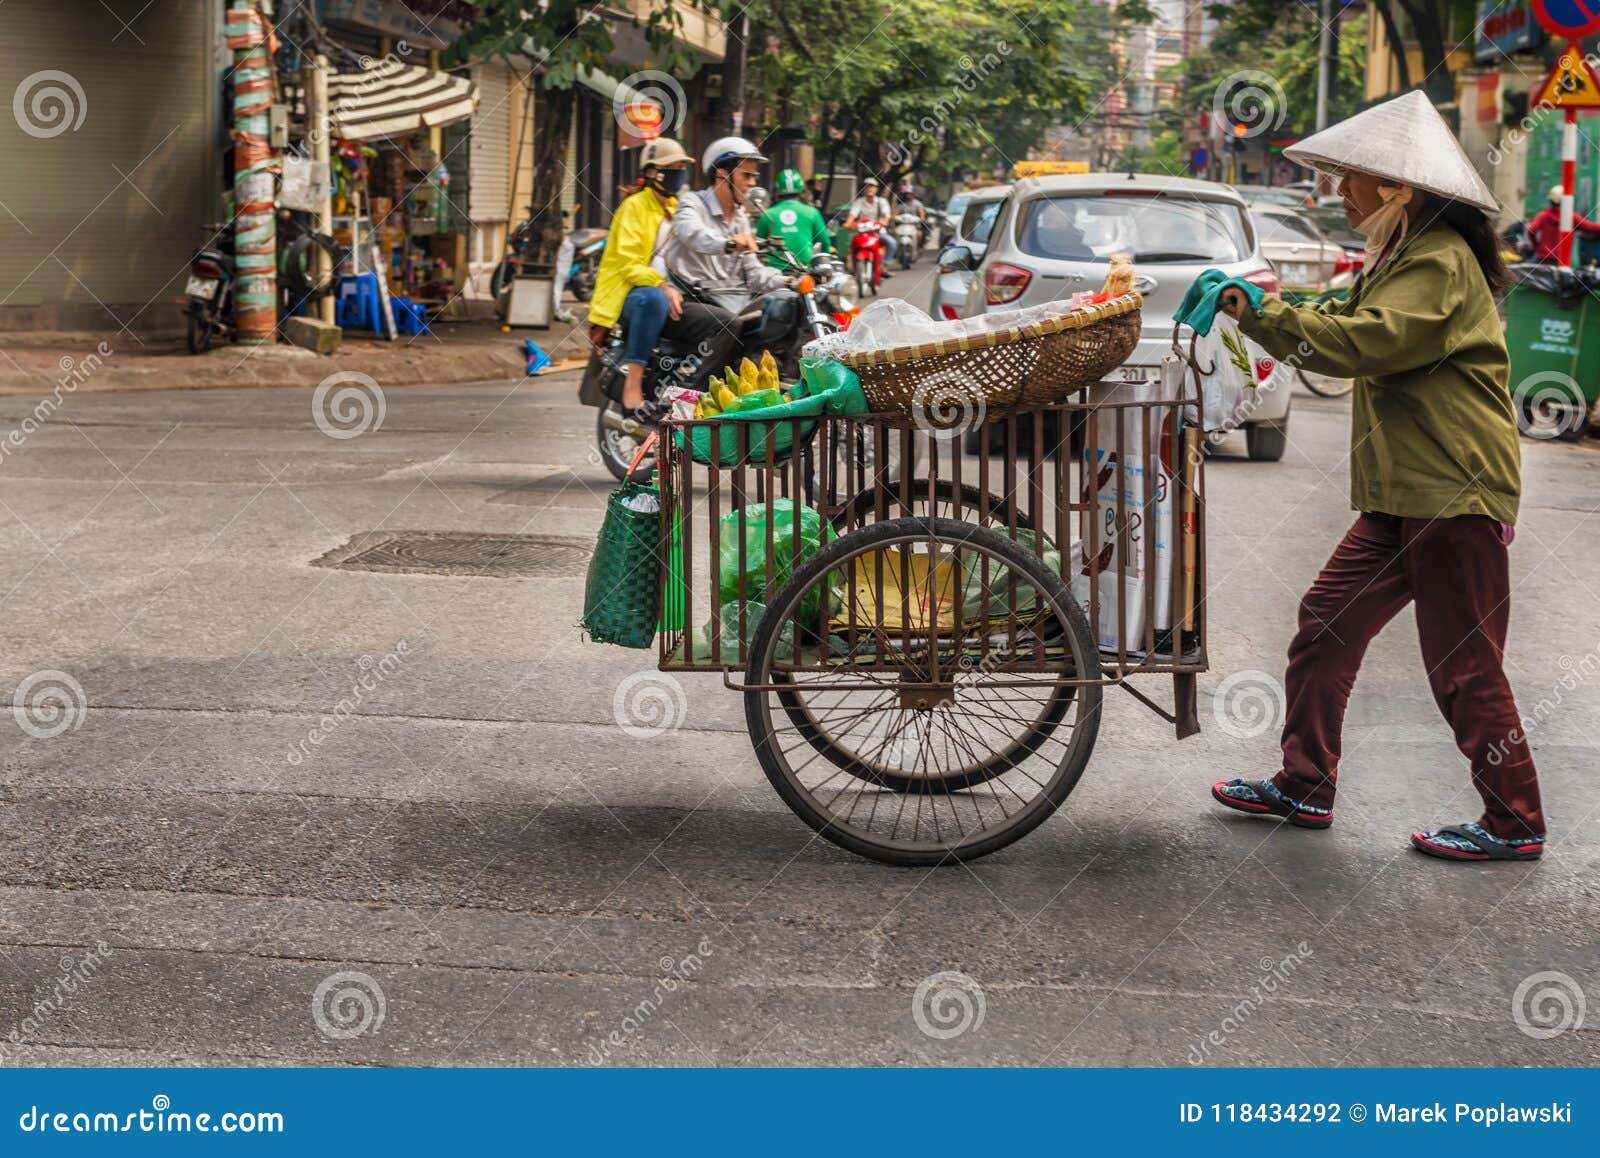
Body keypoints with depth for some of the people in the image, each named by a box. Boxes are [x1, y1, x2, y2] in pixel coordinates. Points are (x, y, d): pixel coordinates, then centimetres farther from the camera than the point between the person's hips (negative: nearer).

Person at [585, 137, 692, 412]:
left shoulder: (679, 210, 25)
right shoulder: (635, 206, 1)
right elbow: (628, 264, -11)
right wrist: (662, 285, -27)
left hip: (669, 290, 7)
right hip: (630, 291, -7)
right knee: (654, 299, -41)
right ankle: (633, 384, -42)